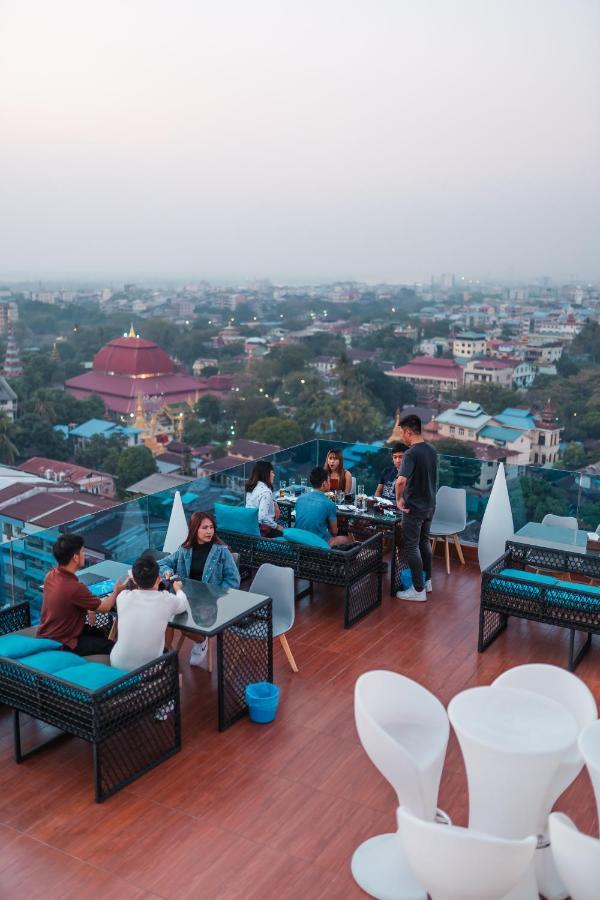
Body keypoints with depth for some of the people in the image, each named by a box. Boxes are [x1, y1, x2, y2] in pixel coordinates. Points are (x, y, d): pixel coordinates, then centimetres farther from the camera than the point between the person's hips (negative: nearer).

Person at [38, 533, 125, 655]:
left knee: (98, 632, 25)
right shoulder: (75, 588, -30)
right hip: (61, 645, -8)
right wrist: (116, 592, 6)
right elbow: (104, 608, -13)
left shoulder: (50, 576, -6)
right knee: (112, 647, 2)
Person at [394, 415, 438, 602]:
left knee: (411, 546, 1)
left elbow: (401, 481, -35)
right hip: (430, 505, 8)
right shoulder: (432, 450, 4)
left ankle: (418, 590, 5)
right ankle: (427, 581, 31)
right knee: (424, 541, 21)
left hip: (414, 507, -8)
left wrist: (399, 498, -18)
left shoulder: (411, 453, -22)